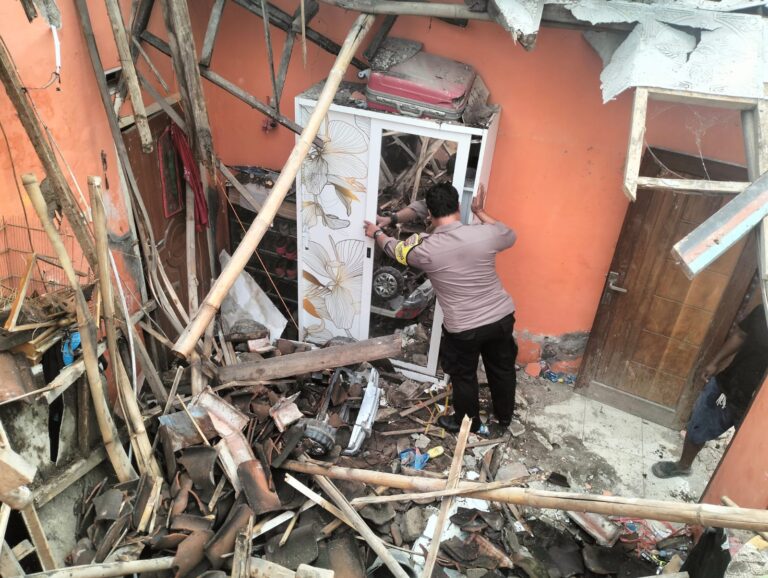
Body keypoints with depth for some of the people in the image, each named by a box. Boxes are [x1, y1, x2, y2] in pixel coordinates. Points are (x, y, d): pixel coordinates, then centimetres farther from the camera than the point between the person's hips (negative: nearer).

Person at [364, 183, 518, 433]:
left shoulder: (424, 248, -16)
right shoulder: (484, 234, -13)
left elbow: (396, 249, 6)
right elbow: (510, 236, 11)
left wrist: (376, 232, 26)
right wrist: (480, 212, 19)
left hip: (463, 328, -3)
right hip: (502, 317, 3)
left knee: (463, 376, 22)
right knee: (502, 368, 26)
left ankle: (467, 422, 44)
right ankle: (505, 416, 48)